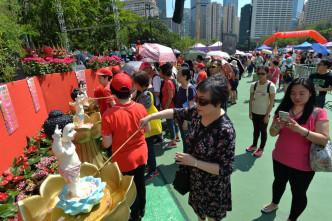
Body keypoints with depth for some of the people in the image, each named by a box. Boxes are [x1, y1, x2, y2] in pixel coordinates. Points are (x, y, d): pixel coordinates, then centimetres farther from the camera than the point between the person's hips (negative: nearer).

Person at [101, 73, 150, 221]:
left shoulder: (109, 115, -26)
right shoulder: (140, 108, -15)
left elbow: (107, 144, -19)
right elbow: (147, 130, -2)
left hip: (124, 159, -3)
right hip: (141, 154, 4)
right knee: (140, 183, 26)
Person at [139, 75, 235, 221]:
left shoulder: (225, 130, -34)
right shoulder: (197, 112, -16)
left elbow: (226, 170, -27)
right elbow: (176, 113, -1)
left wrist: (194, 162, -29)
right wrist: (150, 117, -5)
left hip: (213, 187, -6)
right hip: (195, 178, 6)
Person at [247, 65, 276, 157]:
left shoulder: (271, 86, -13)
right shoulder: (254, 85, -2)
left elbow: (271, 102, -12)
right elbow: (251, 99, 3)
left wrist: (267, 115, -14)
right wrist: (250, 112, 1)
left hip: (264, 113, -4)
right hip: (254, 112, 4)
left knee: (263, 130, 10)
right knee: (256, 129, 18)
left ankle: (261, 149, 25)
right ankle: (254, 145, 36)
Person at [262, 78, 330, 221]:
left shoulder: (318, 113, -14)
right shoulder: (283, 109, -3)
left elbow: (324, 140, -21)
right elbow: (272, 133, -1)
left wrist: (300, 129, -34)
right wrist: (277, 127, -24)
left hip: (303, 165, -4)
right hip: (279, 159, 4)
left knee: (298, 193, 15)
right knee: (279, 182, 27)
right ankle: (275, 203, 54)